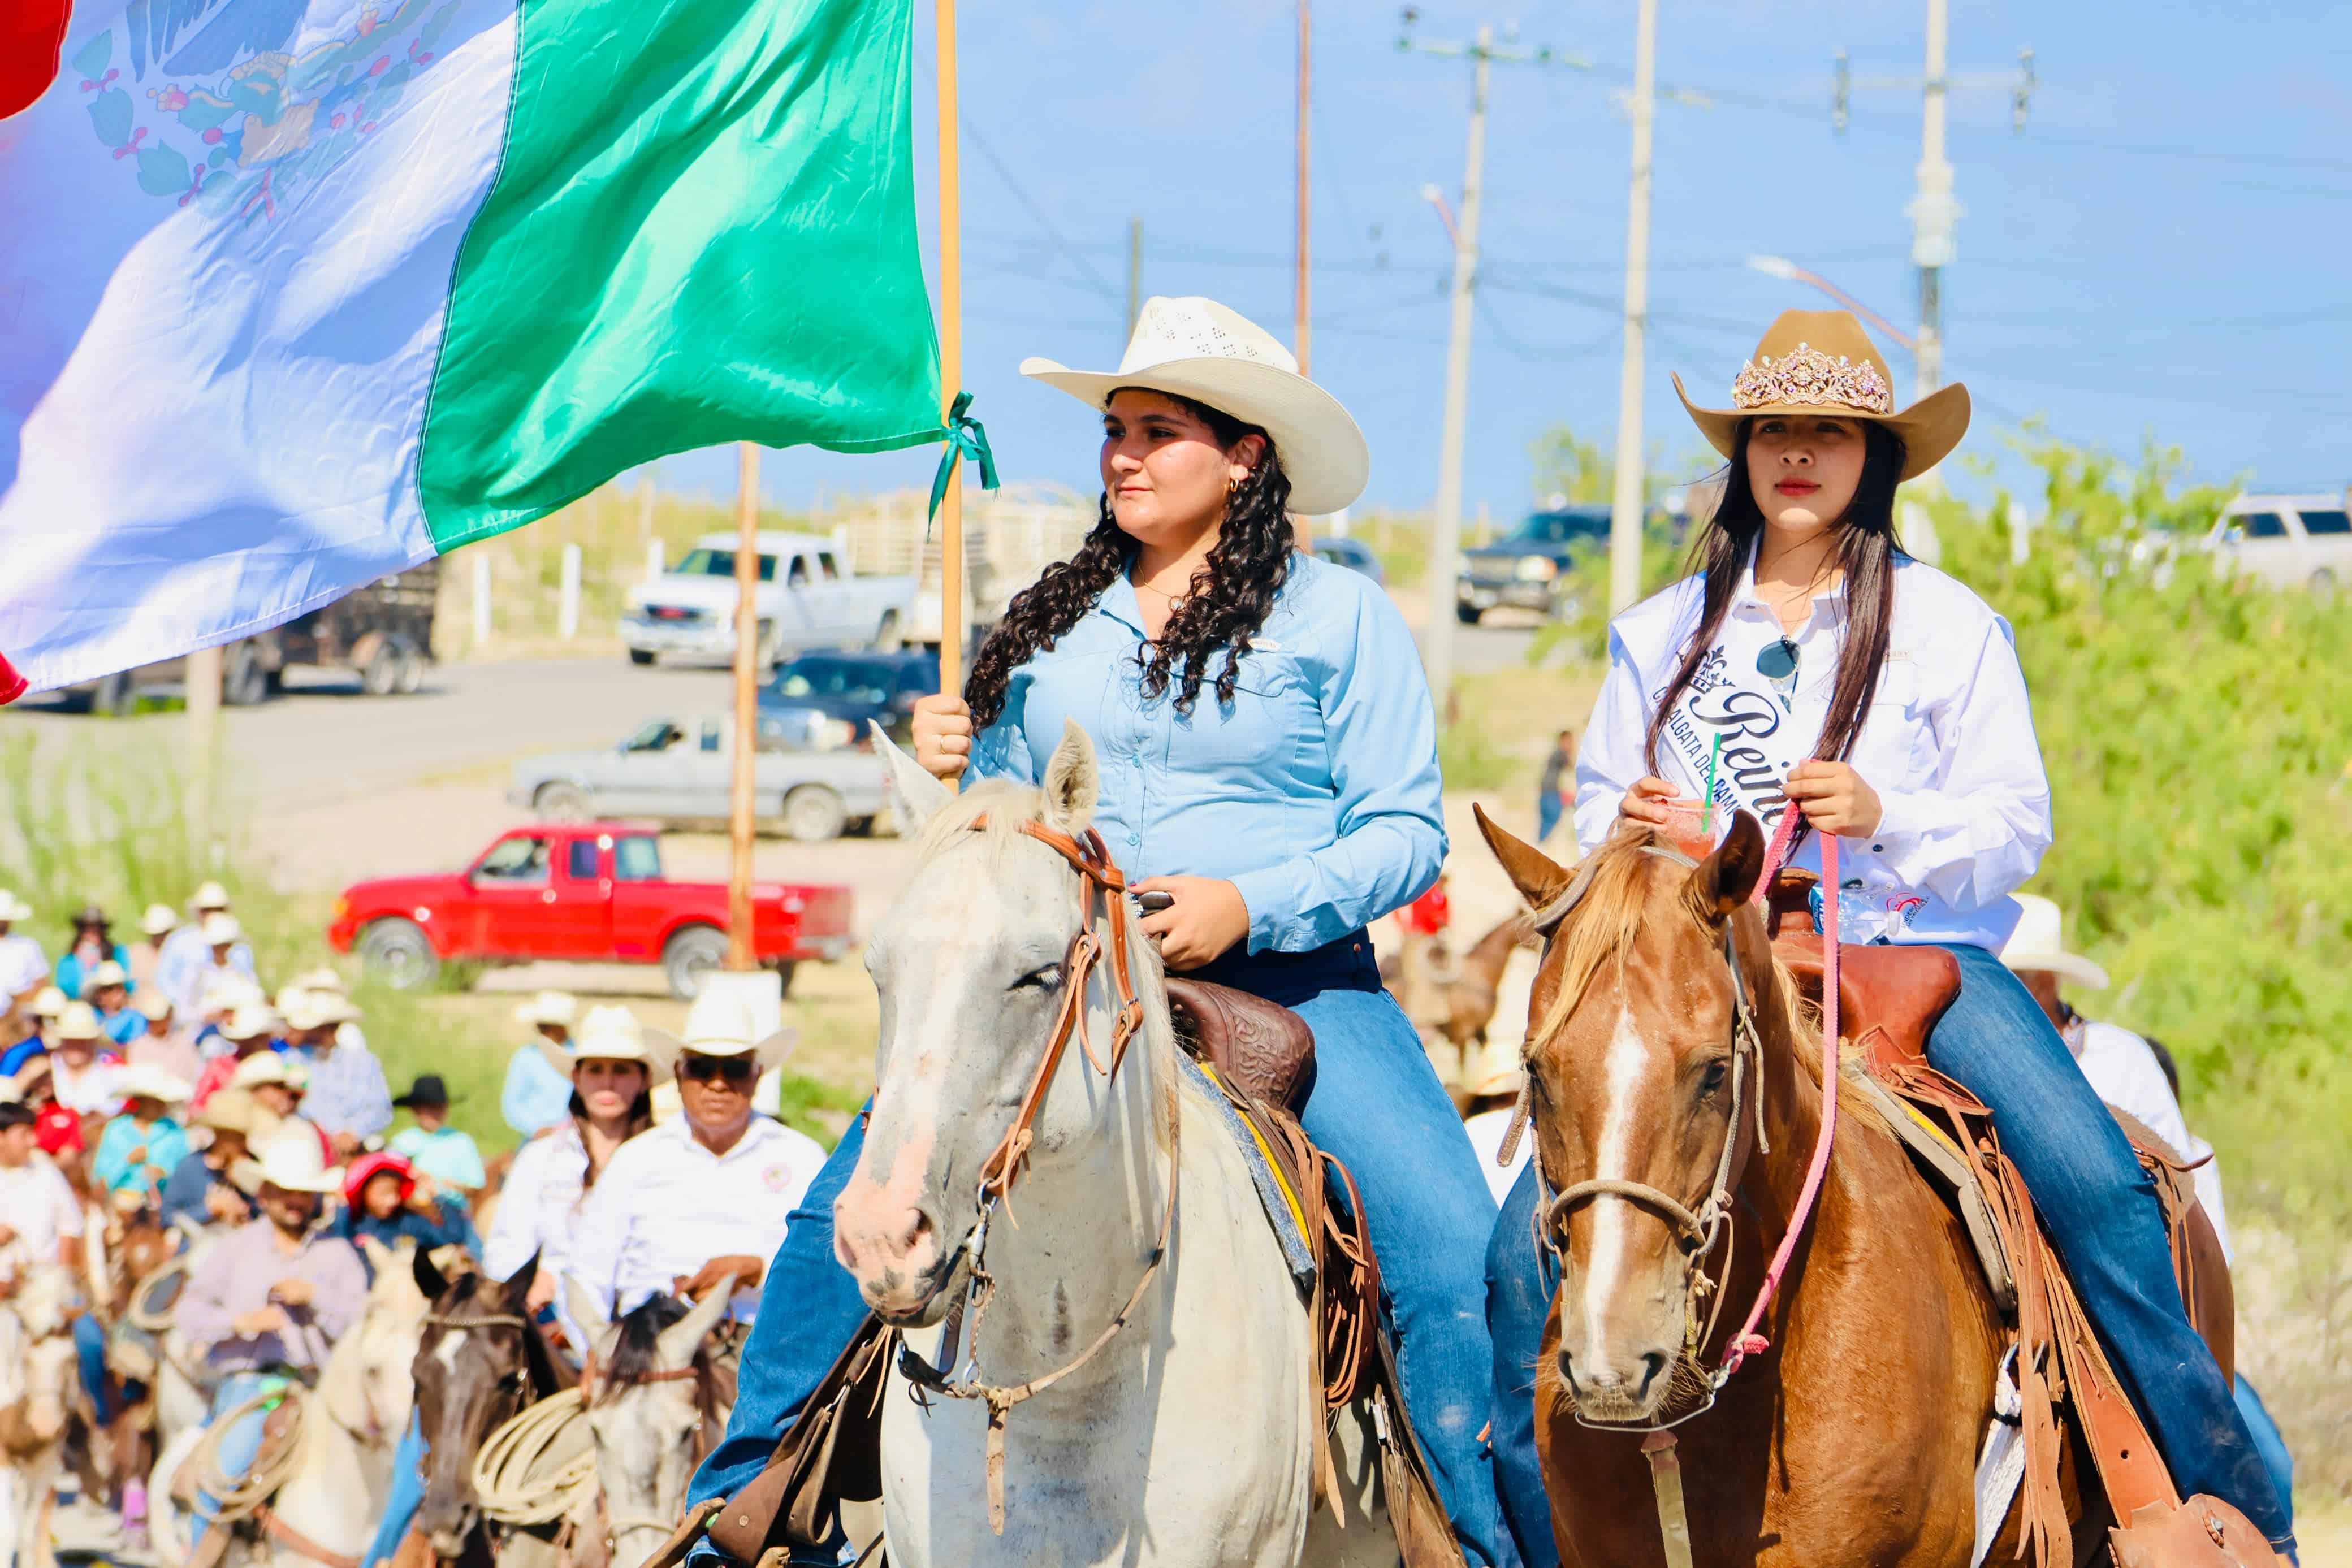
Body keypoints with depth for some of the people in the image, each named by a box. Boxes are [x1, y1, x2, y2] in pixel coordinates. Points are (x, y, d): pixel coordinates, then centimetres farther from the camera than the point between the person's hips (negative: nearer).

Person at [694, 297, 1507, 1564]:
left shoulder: (1338, 618, 3)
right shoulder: (1056, 626, 15)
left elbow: (1405, 834, -3)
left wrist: (1249, 906, -18)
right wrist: (960, 769, 1)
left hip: (1287, 986, -3)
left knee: (1457, 1266, -24)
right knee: (847, 1211, -10)